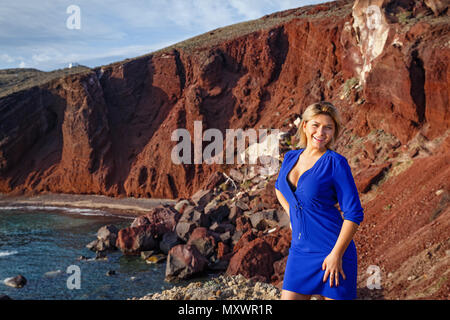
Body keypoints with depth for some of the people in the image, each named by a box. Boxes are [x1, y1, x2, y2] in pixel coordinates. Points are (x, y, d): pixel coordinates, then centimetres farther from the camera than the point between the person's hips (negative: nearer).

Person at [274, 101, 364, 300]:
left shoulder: (335, 163, -9)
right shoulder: (291, 157, 8)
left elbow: (354, 214, -12)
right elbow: (279, 187, 29)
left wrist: (336, 254, -15)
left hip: (332, 251, -5)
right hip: (300, 250, 5)